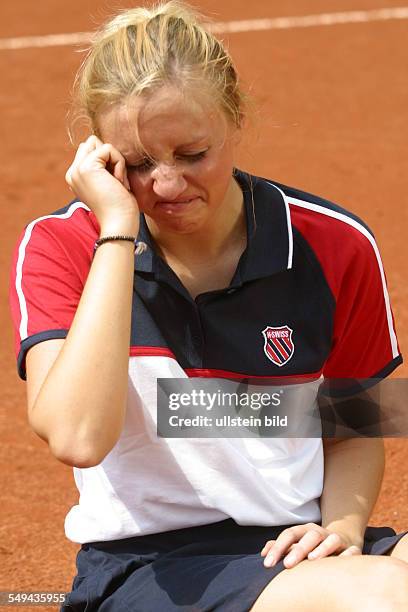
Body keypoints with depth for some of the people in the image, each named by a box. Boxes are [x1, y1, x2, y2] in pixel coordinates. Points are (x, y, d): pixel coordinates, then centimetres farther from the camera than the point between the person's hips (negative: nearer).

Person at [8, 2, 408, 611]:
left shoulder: (335, 247, 2)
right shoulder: (58, 248, -3)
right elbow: (77, 438, -22)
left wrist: (342, 528, -5)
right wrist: (118, 228, -18)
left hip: (295, 546, 4)